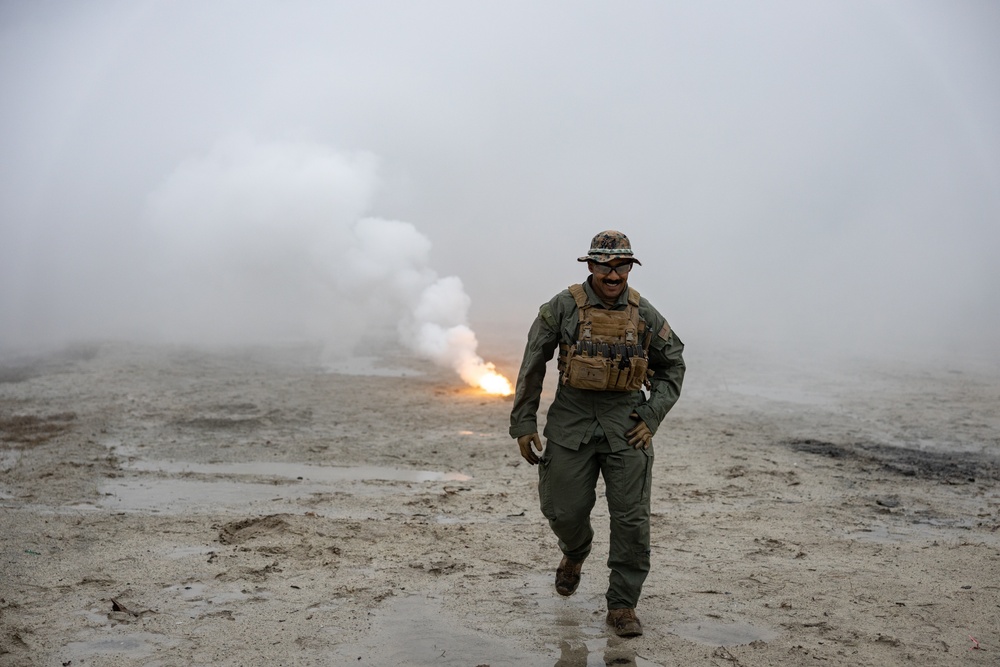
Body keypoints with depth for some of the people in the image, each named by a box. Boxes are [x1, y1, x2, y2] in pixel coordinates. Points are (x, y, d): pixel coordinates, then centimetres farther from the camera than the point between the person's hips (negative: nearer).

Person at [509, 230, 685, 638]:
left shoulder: (644, 314, 2)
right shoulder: (563, 307, -4)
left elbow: (673, 364, 13)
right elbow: (532, 365, 0)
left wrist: (653, 415, 2)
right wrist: (523, 422, -2)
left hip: (627, 422, 1)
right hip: (572, 419, -1)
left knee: (631, 519, -3)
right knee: (564, 509, 3)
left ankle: (622, 605, 11)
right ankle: (575, 553, 39)